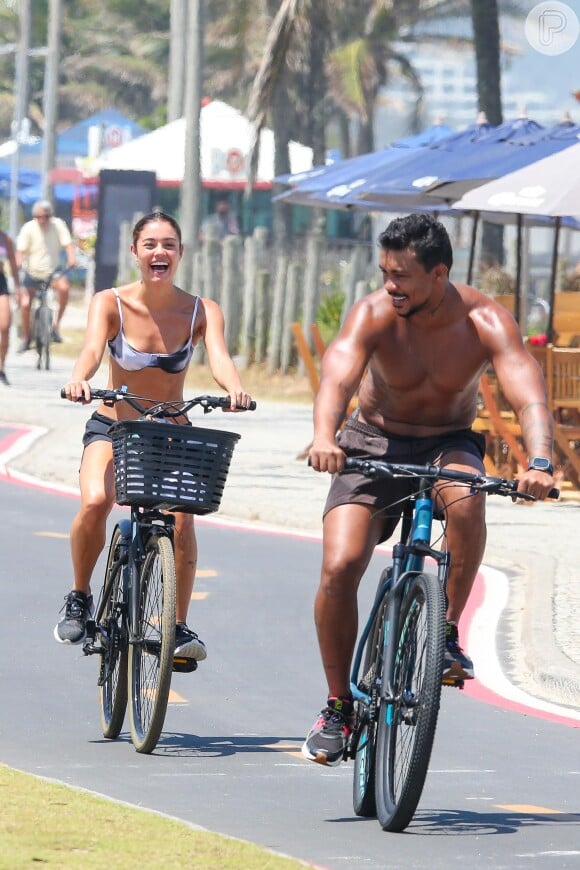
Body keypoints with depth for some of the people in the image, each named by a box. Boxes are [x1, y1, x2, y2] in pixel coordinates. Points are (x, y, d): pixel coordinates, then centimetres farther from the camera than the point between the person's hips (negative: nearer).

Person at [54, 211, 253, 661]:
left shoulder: (202, 312, -8)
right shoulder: (110, 303, -11)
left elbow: (219, 356, -25)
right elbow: (92, 347, -29)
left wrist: (235, 388, -48)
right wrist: (79, 380, -52)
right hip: (112, 428, -1)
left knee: (182, 516, -26)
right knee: (96, 501, -30)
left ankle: (179, 625, -9)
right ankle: (79, 598, -4)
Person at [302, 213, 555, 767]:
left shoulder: (485, 322, -20)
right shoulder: (374, 315, -20)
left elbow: (529, 396, -32)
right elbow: (337, 376, -36)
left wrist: (538, 463, -52)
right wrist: (324, 435, -58)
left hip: (448, 444, 0)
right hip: (374, 445, 0)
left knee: (465, 498, -36)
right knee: (339, 566, -18)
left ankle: (447, 632, -17)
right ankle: (338, 706, 0)